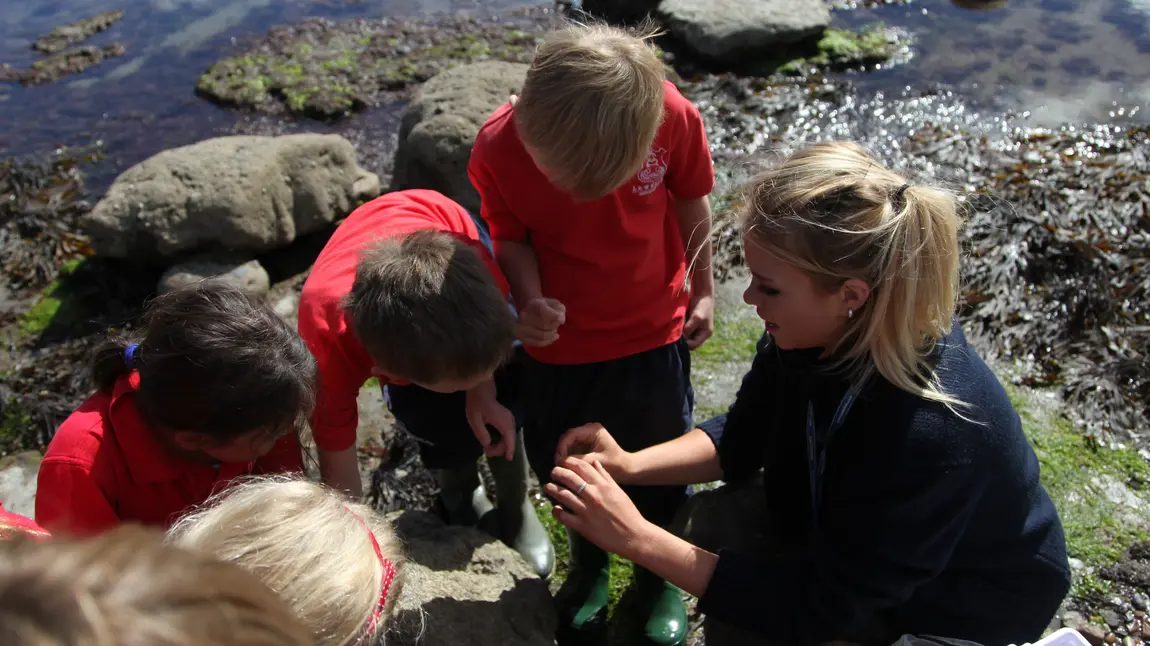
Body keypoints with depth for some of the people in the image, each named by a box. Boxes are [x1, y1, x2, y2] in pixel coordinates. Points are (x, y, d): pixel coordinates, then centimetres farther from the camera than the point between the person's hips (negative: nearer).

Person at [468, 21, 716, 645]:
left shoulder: (674, 117, -25)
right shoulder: (497, 149, -25)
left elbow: (690, 200, -6)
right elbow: (512, 237, -9)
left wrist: (703, 288, 5)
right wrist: (530, 300, -28)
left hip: (655, 331, 0)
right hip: (559, 341, 1)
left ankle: (660, 573, 49)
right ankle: (587, 561, 53)